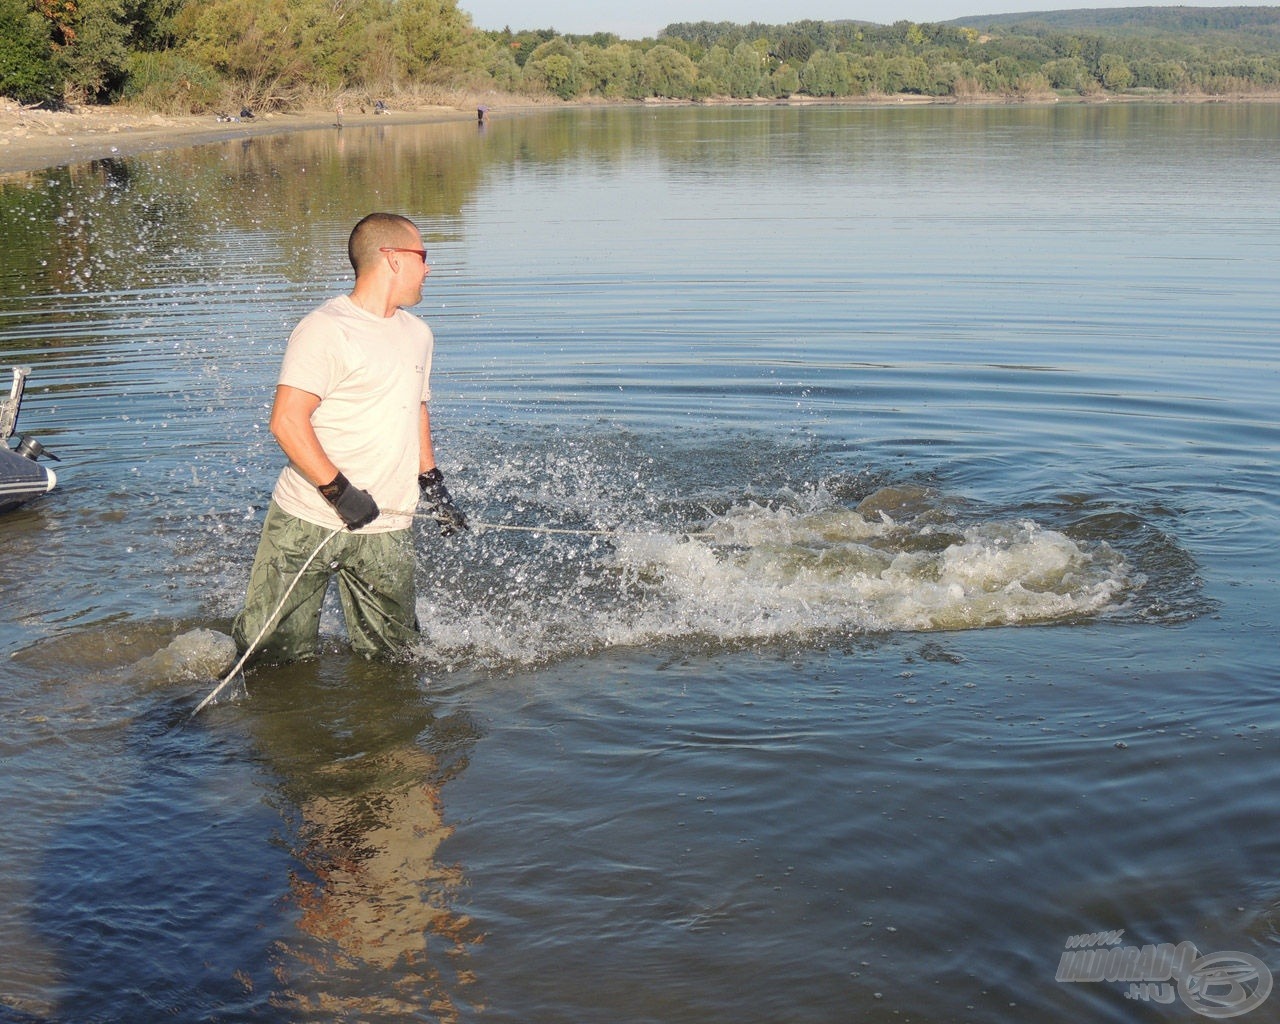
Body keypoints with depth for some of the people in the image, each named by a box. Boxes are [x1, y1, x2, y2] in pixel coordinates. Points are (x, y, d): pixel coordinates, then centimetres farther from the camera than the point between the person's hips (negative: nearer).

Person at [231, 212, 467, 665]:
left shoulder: (418, 335, 15)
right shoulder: (325, 330, -11)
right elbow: (286, 422, -17)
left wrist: (433, 485, 19)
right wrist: (339, 491, -21)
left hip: (385, 532, 6)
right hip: (306, 524, -6)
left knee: (389, 656, 3)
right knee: (276, 654, 0)